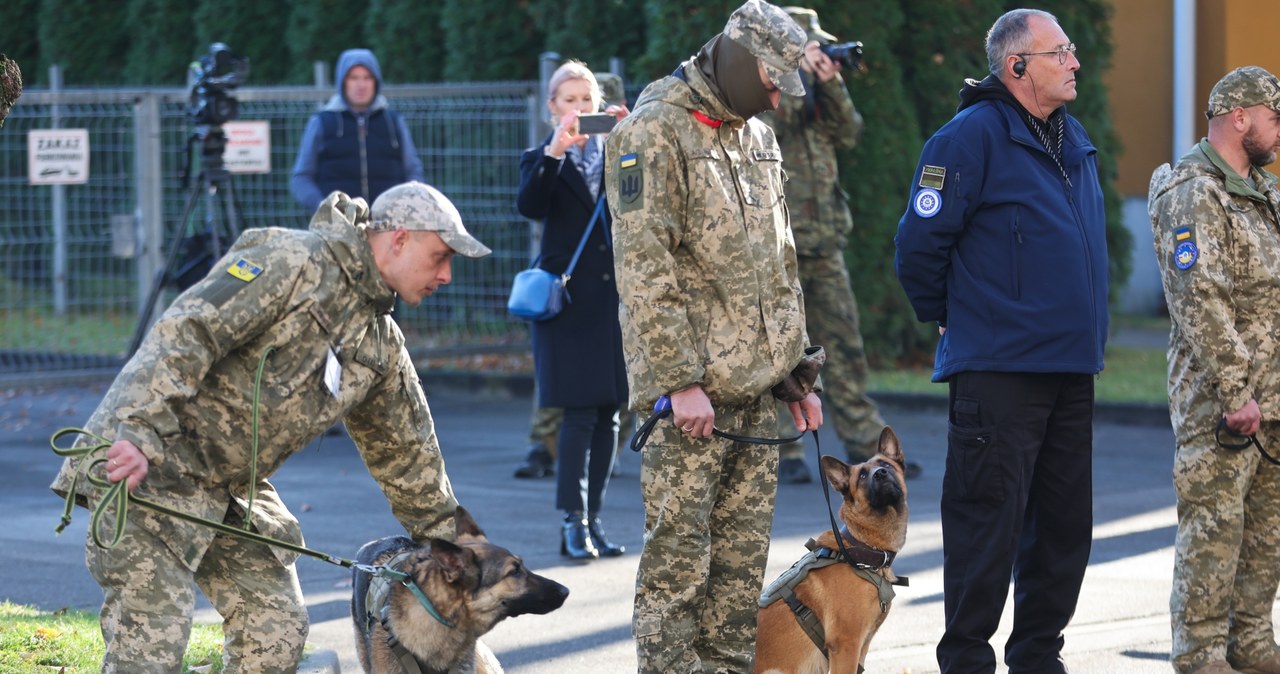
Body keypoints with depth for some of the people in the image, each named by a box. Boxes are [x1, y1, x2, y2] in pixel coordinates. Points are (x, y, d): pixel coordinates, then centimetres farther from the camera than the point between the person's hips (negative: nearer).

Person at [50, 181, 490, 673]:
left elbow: (406, 450, 26)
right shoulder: (296, 262, -14)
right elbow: (185, 334, -23)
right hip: (148, 465, -10)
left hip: (233, 492, 10)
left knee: (277, 631, 8)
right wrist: (140, 432, -33)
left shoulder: (382, 349, 15)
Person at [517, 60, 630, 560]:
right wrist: (553, 153, -25)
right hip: (570, 299, -3)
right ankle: (573, 523, -11)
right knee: (579, 414, -10)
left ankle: (592, 519, 10)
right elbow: (528, 206, -14)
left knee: (608, 414, 5)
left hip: (617, 294, 4)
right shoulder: (541, 159, 5)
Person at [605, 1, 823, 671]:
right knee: (678, 559, -6)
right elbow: (645, 269, -16)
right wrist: (679, 381, -20)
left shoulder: (758, 138, 17)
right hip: (691, 392, -8)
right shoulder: (654, 133, -10)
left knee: (742, 558, 9)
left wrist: (797, 371, 19)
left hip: (755, 389, 8)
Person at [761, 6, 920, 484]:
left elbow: (848, 133, 5)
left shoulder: (812, 91, 15)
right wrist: (796, 72, -19)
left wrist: (831, 83, -6)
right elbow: (763, 126, -23)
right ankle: (783, 454, 0)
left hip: (822, 244, 7)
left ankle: (867, 448, 10)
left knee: (844, 347, 7)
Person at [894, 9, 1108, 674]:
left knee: (1064, 522, 12)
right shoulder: (973, 136, -12)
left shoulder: (1074, 139, 13)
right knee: (988, 523, -5)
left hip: (1071, 371, 8)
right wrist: (953, 319, -1)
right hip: (998, 369, -8)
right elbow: (919, 246, -12)